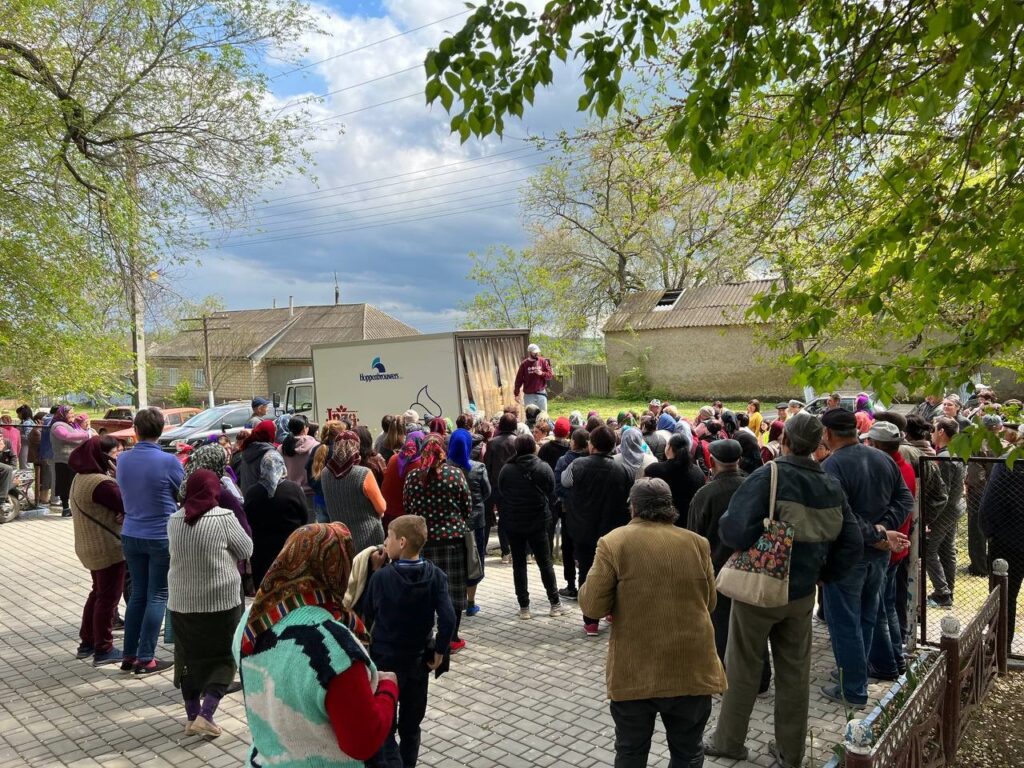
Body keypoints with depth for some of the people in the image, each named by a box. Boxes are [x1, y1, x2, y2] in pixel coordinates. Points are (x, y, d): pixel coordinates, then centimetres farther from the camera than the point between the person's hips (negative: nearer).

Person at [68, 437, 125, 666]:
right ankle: (103, 650, 10)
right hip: (108, 548, -10)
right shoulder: (101, 483, -26)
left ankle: (87, 642, 31)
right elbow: (127, 505, -24)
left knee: (98, 592, 22)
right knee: (108, 598, 1)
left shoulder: (81, 478, 8)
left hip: (90, 546, 10)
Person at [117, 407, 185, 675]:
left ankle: (129, 654, 21)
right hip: (162, 537, -5)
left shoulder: (123, 460, -3)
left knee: (138, 594, 16)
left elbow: (124, 494, 12)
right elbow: (185, 496, -4)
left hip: (131, 535, 5)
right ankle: (145, 658, 9)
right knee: (157, 596, 5)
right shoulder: (168, 462, -18)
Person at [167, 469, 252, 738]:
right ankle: (205, 716, 3)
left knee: (188, 656, 16)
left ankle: (192, 716, 25)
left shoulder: (174, 520, -1)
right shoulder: (223, 518, -14)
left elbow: (174, 552, 14)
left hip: (181, 602, 4)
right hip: (221, 601, -4)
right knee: (222, 658, 10)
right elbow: (247, 550, -3)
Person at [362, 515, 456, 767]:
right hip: (419, 660, 3)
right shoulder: (435, 575, -10)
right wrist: (439, 652, -4)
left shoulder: (381, 577, -15)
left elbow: (367, 616, -4)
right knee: (411, 724, 19)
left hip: (385, 659, -3)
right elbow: (448, 619, -17)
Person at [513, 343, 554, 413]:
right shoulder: (524, 364, -1)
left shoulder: (543, 361, 2)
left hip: (541, 394, 1)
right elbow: (519, 379, 1)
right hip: (528, 395, -1)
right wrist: (516, 394, -1)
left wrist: (542, 373, -17)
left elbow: (551, 375, 1)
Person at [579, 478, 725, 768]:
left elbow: (592, 605, -10)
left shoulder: (613, 542, -8)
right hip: (691, 669, 2)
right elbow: (709, 604, 9)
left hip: (634, 671, -2)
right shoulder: (697, 543, 2)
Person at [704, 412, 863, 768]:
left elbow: (735, 532, -29)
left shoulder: (768, 476, -21)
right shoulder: (831, 486, -2)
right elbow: (852, 543, 2)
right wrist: (820, 573, 11)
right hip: (801, 592, 5)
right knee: (795, 672, 17)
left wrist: (724, 524, -7)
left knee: (742, 668, 12)